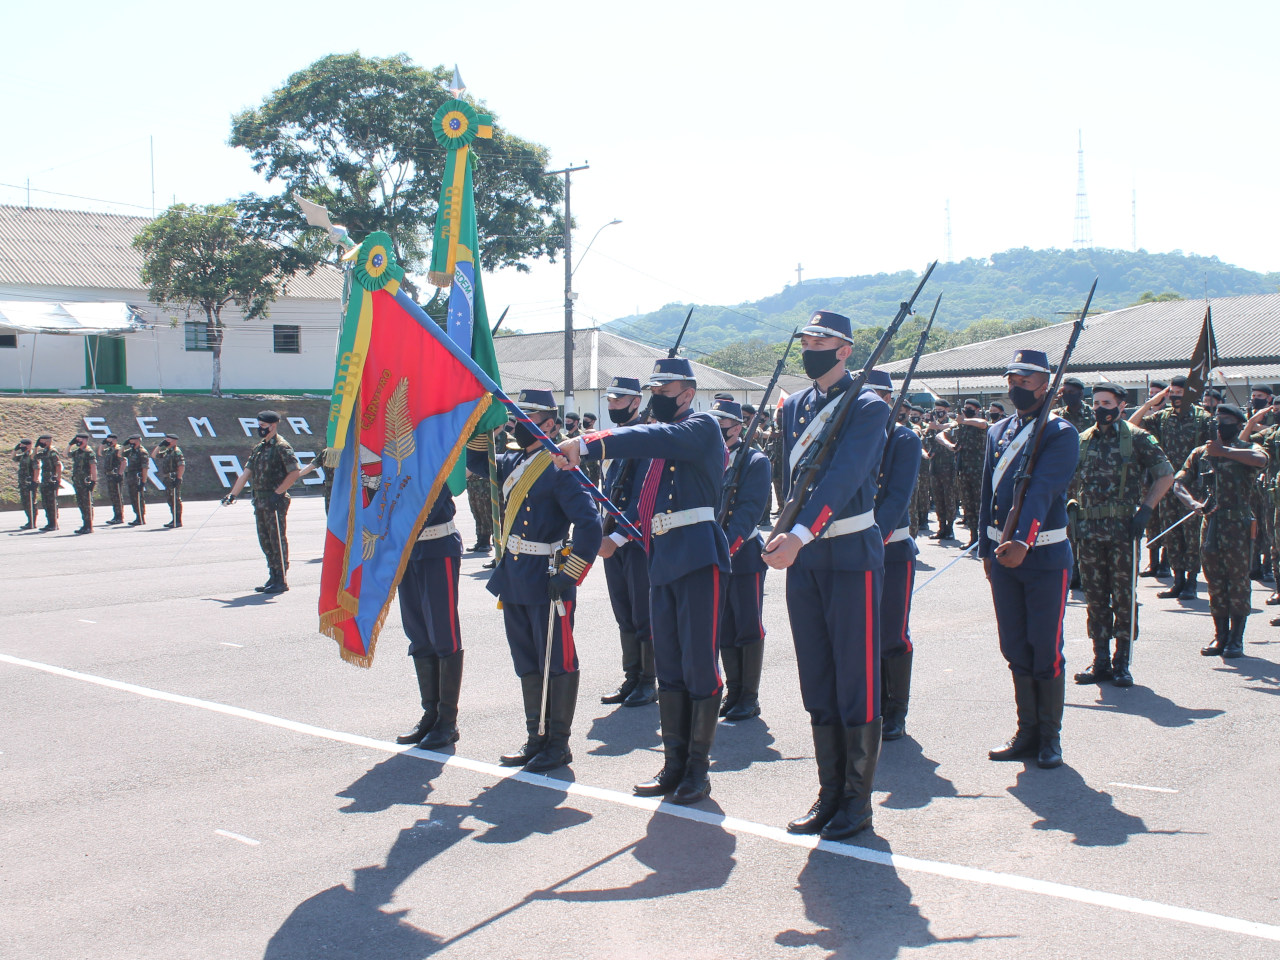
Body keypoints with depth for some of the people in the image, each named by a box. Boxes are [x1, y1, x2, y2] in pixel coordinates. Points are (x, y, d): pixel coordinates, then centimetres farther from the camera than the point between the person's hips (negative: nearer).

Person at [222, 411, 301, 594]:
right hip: (259, 501, 8)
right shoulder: (259, 447, 16)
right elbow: (246, 473, 17)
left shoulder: (281, 447, -9)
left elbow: (295, 471, -16)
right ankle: (273, 578, 19)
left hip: (276, 501, -8)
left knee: (277, 538, -5)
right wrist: (232, 494, 10)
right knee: (265, 540, 11)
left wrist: (277, 493, -19)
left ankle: (281, 580, 0)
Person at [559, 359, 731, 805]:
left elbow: (656, 438, -25)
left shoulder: (703, 427, -6)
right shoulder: (661, 439, 20)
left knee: (698, 665, -3)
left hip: (697, 558, -8)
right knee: (668, 668, 11)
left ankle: (698, 768, 6)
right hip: (660, 561, 8)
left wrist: (586, 445, -32)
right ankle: (674, 764, 18)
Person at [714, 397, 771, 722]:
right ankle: (733, 692, 20)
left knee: (748, 628, 1)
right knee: (723, 629, 10)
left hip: (744, 555, -5)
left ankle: (750, 697, 9)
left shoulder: (755, 461, -5)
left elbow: (750, 510, -15)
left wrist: (728, 545, -26)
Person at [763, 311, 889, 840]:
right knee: (817, 683, 10)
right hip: (801, 556, 6)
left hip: (852, 556, -6)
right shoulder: (793, 407, 11)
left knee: (856, 681, 0)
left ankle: (857, 800, 10)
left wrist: (799, 535, -33)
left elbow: (842, 477, -23)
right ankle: (829, 794, 19)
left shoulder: (868, 408, -10)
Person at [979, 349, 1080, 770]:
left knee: (1046, 651, 1)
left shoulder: (1061, 434, -8)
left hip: (1045, 556, -5)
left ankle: (1049, 738, 13)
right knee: (1015, 649, 10)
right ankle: (1027, 732, 20)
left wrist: (1023, 541, -34)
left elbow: (1043, 490, -22)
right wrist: (987, 549, 13)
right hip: (1003, 553, 6)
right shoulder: (997, 432, 11)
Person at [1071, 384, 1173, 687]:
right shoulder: (1082, 441, 11)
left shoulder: (1137, 438, 0)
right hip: (1089, 530, 4)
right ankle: (1100, 662, 14)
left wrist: (1145, 509, -10)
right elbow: (1071, 484, 19)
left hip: (1123, 527, -4)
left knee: (1123, 597, 0)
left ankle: (1122, 663, 7)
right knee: (1095, 598, 7)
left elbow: (1165, 475, 0)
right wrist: (1072, 525, 10)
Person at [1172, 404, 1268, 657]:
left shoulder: (1246, 450, 2)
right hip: (1210, 523, 4)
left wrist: (1224, 451, -19)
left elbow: (1261, 460, -22)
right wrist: (1192, 503, -15)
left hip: (1237, 523, -4)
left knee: (1238, 580, -1)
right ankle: (1220, 637, 17)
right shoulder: (1201, 453, 12)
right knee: (1215, 582, 8)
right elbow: (1178, 482, 5)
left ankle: (1236, 639, 6)